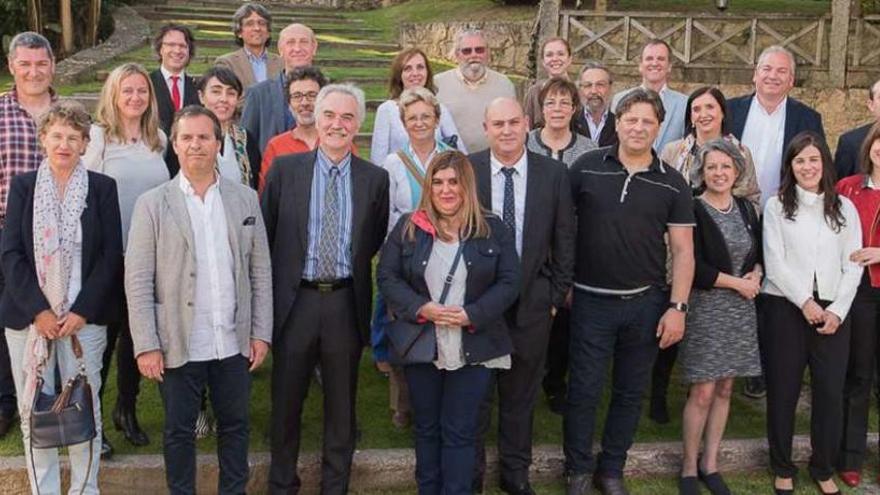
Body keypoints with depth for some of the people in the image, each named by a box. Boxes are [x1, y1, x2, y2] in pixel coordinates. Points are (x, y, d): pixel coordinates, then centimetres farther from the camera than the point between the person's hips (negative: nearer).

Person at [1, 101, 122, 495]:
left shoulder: (102, 188, 4)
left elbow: (111, 255, 0)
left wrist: (81, 311, -8)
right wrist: (38, 310, -9)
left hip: (84, 318, -1)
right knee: (34, 410, 4)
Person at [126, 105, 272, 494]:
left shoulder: (245, 198, 4)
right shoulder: (152, 204, -3)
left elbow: (260, 271, 5)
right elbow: (138, 282, -6)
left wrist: (261, 332, 2)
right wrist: (146, 345, -10)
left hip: (234, 343, 2)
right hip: (179, 345, -2)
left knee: (235, 426, 14)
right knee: (179, 432, 11)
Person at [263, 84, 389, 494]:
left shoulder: (375, 179, 2)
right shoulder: (284, 169, -1)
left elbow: (378, 240, 12)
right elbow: (265, 233, 3)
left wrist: (353, 266, 2)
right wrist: (272, 290, 2)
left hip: (346, 302, 1)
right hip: (294, 300, 0)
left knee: (341, 403, 12)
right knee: (286, 399, 12)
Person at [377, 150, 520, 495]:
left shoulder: (493, 230, -1)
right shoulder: (408, 227, 1)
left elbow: (509, 282, -4)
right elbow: (387, 276, -1)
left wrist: (472, 315, -17)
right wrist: (420, 308, -16)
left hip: (473, 348, -1)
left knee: (460, 430, 4)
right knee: (426, 427, 15)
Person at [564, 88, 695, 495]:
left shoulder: (672, 184, 1)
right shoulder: (586, 168, -3)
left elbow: (683, 250, 1)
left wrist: (678, 307, -6)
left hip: (646, 303, 2)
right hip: (591, 301, -1)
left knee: (630, 393, 13)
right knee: (583, 391, 5)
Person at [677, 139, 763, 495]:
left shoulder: (747, 209, 9)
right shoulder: (693, 211, -10)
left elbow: (760, 255, 16)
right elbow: (694, 268, -16)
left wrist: (756, 276, -5)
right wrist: (738, 283, -11)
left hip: (741, 310, 6)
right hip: (705, 309, -6)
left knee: (724, 389, 10)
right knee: (702, 392, -4)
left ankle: (710, 464, 22)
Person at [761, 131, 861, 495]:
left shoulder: (844, 208, 9)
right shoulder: (777, 206, 2)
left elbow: (853, 265, 5)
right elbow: (775, 263, -5)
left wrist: (837, 310, -6)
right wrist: (805, 302, -12)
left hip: (832, 312, 2)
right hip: (785, 308, -2)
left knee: (831, 393, 3)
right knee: (783, 392, 4)